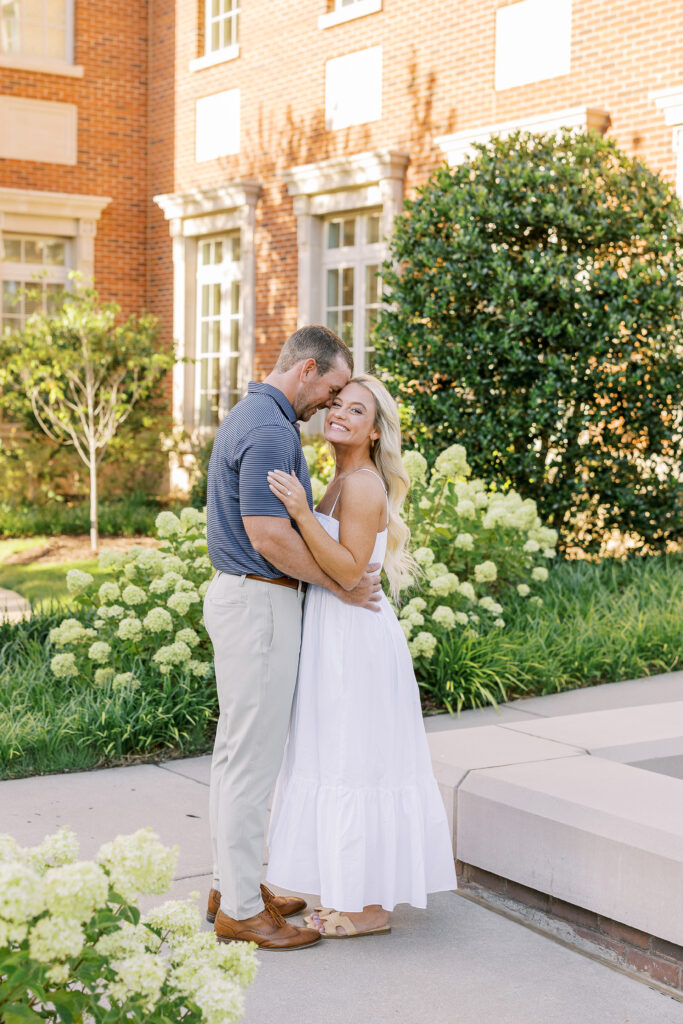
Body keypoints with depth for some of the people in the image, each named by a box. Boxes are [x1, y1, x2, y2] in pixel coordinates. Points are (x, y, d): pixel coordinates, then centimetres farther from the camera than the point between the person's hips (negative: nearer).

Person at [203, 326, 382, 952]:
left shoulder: (248, 417, 15)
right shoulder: (270, 430, -19)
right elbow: (268, 534, -24)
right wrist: (341, 585, -13)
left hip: (239, 593, 11)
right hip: (260, 601, -11)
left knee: (238, 747, 15)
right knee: (254, 755, -4)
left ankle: (232, 884, 25)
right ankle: (241, 910, 4)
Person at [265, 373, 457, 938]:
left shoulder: (364, 484, -16)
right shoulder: (344, 481, 14)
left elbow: (349, 570, -23)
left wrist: (301, 513, -28)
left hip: (355, 637, -10)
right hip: (337, 636, 10)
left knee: (358, 764, -2)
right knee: (348, 765, 15)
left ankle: (372, 907, 8)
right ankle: (355, 894, 25)